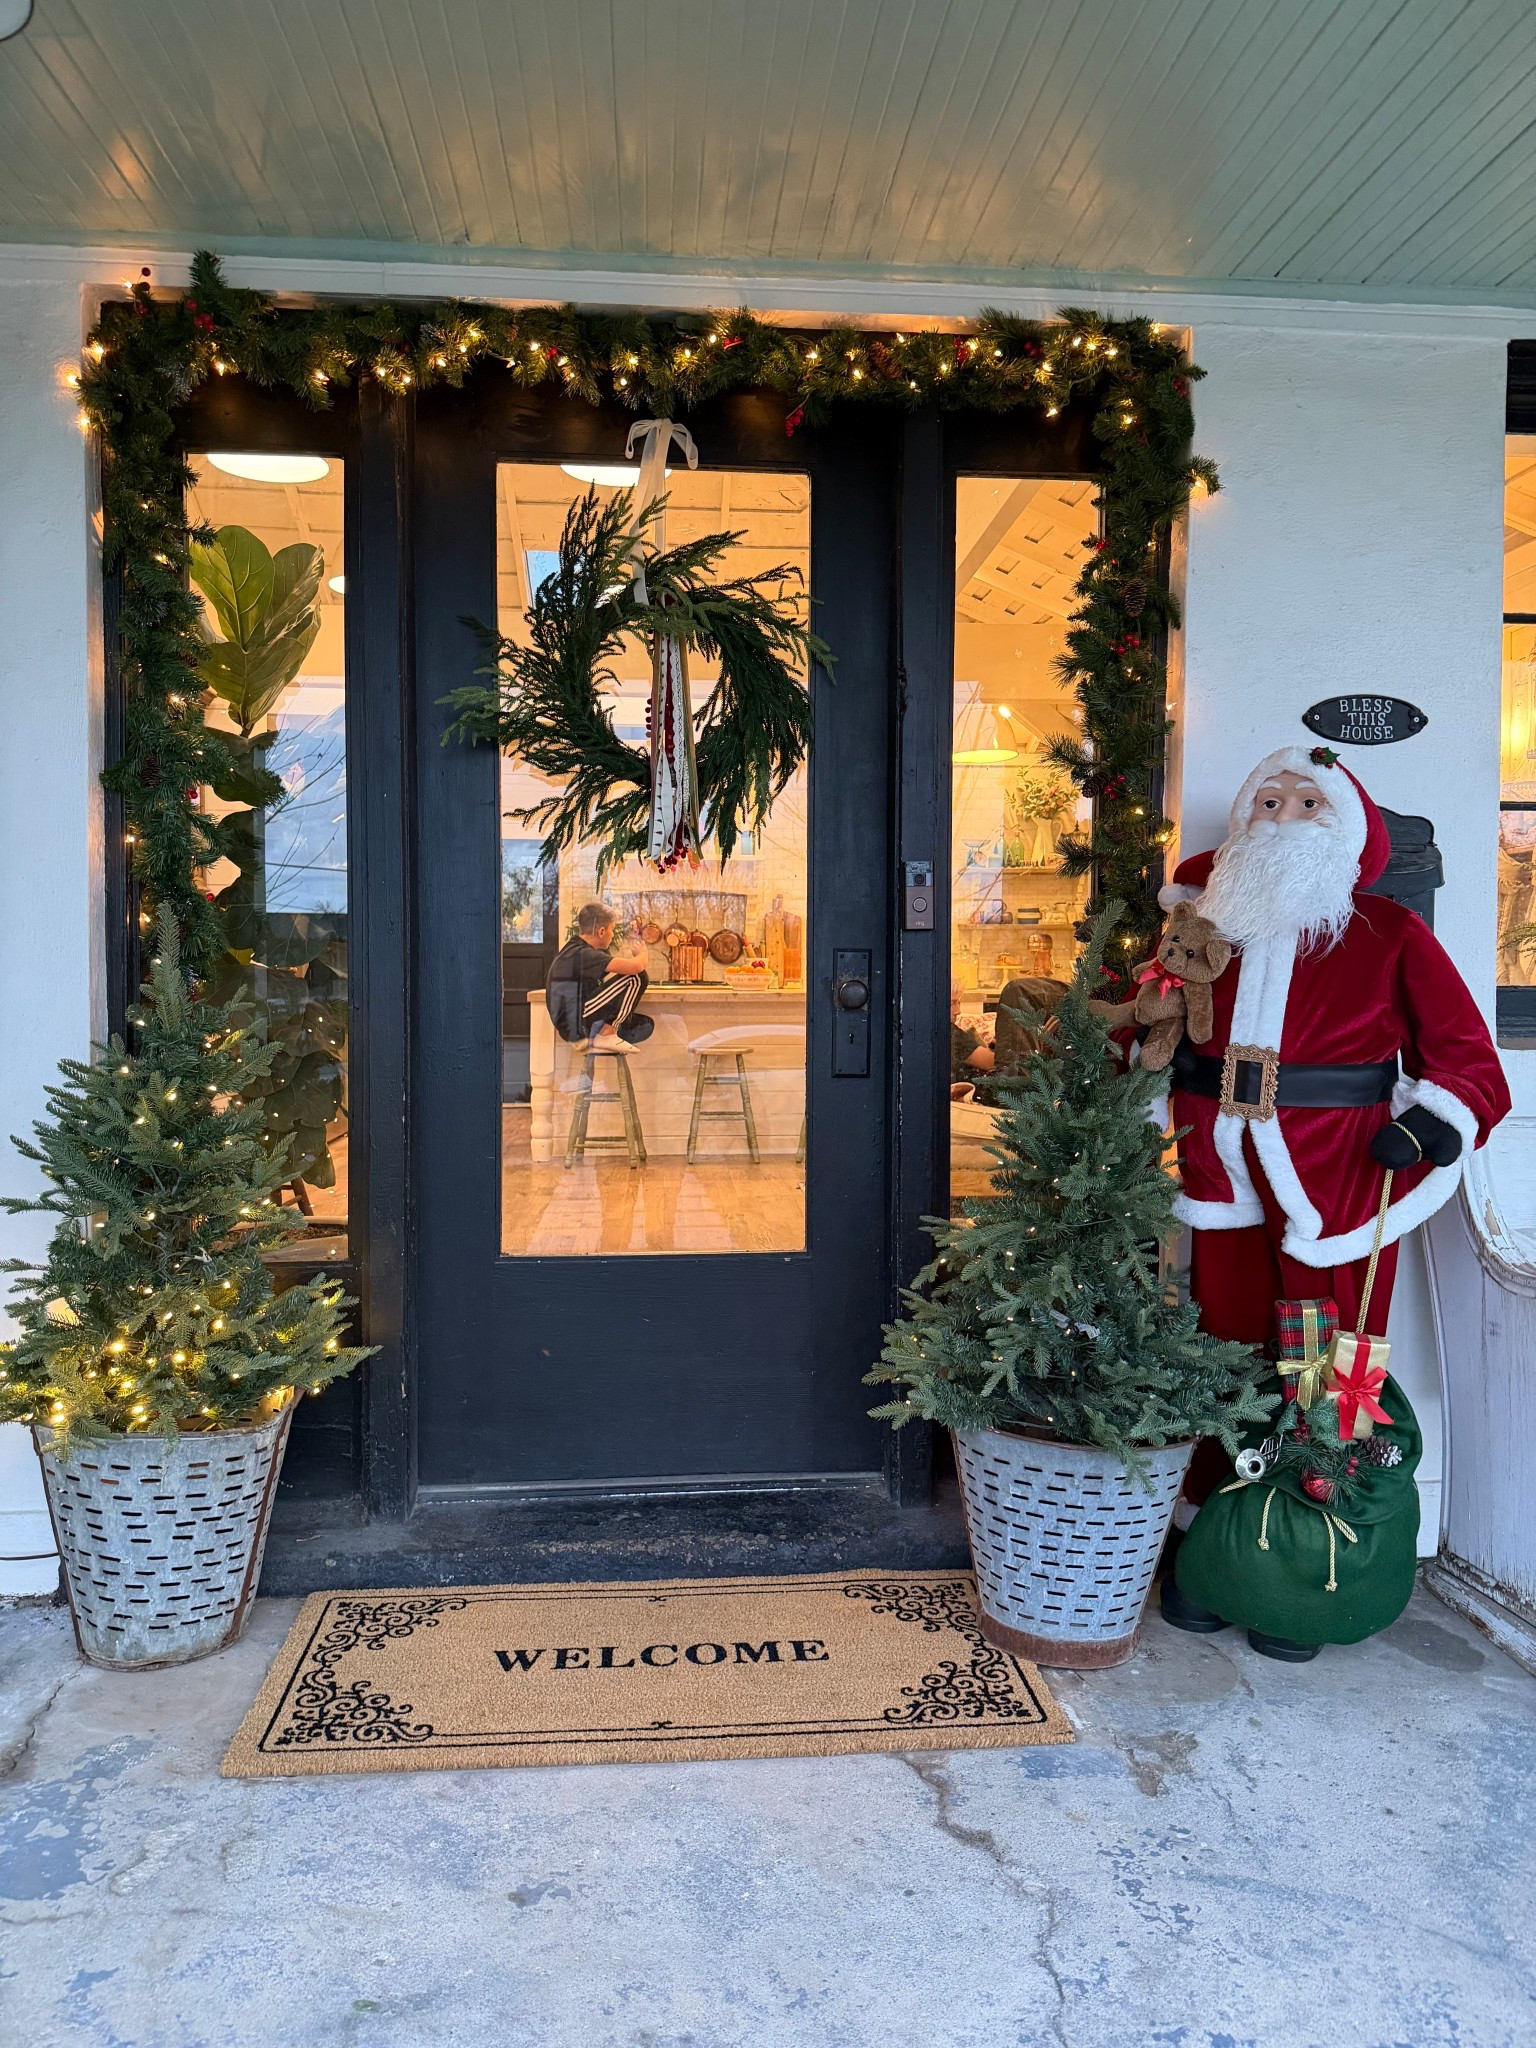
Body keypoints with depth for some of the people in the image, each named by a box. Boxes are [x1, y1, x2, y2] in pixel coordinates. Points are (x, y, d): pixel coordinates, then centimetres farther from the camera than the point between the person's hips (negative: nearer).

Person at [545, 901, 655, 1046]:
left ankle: (586, 1039, 10)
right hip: (577, 1026, -11)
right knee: (636, 977, -15)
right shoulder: (582, 954, -17)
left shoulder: (572, 949, 14)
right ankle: (606, 1036, -8)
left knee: (646, 1025, 17)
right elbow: (636, 967, -23)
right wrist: (642, 953, 0)